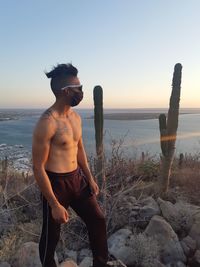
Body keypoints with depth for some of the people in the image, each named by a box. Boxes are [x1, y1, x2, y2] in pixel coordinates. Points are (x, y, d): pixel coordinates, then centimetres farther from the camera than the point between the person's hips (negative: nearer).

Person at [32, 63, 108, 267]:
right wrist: (55, 205, -18)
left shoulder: (75, 117, 4)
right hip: (56, 182, -7)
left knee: (98, 220, 16)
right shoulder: (47, 123, -22)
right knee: (51, 235, 14)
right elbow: (38, 168, -20)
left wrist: (90, 178, 14)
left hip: (77, 178, 8)